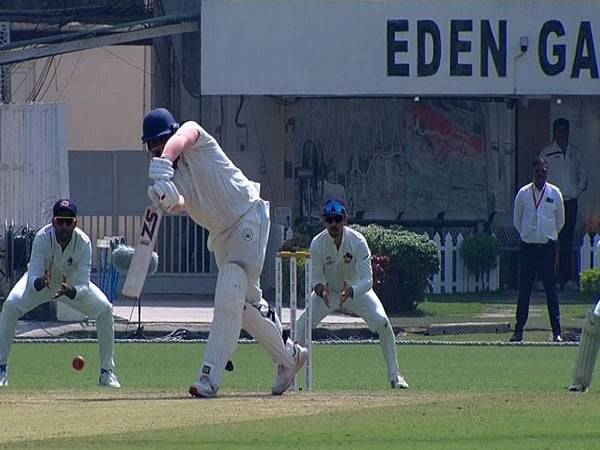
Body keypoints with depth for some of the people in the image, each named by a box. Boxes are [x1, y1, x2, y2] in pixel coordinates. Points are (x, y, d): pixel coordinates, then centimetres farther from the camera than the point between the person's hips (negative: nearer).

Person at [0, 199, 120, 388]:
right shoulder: (42, 237, -34)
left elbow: (83, 286, -33)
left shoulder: (83, 242, -30)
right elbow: (33, 278, -38)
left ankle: (107, 372, 0)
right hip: (40, 280, -2)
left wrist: (70, 291, -55)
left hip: (72, 283, 2)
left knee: (105, 309, -16)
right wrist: (40, 282, -61)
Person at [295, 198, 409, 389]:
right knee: (301, 324, -18)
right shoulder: (317, 244, -24)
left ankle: (394, 375, -7)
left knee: (382, 322, -21)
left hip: (357, 290, -1)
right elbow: (316, 277, -17)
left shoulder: (358, 242, -29)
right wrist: (321, 289, -42)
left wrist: (351, 291, -54)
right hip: (327, 291, 1)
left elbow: (367, 280, -32)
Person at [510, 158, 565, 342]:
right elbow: (517, 221, 13)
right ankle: (518, 330, 5)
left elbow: (560, 221, 12)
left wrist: (549, 236, 11)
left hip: (547, 245, -1)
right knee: (524, 290, 1)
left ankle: (557, 332, -1)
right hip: (527, 247, 1)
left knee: (551, 290, -2)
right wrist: (527, 235, 11)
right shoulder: (523, 194, 3)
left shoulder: (555, 193, 1)